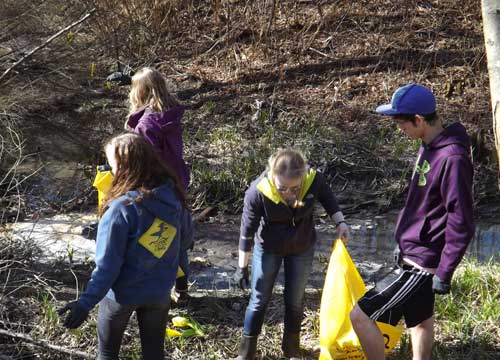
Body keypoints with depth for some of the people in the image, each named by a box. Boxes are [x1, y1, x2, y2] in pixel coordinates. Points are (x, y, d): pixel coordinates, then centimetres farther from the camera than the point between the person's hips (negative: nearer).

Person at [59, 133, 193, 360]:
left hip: (122, 294, -4)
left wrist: (86, 302, -23)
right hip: (159, 292, 4)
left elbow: (108, 265, -26)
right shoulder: (172, 195, -12)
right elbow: (185, 234, 5)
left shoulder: (122, 209, -28)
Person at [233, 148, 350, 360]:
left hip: (302, 249, 2)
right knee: (259, 300, 7)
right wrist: (242, 267, -12)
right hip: (268, 249, -2)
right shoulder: (258, 192, -33)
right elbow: (247, 230, -19)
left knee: (295, 301, 13)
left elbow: (327, 197, -2)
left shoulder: (314, 180, -28)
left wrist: (340, 222, -13)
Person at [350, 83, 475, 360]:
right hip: (415, 255, 10)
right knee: (420, 319, 21)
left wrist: (444, 274, -20)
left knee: (360, 316, -9)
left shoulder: (452, 158, -26)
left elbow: (461, 225, -24)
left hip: (420, 264, -10)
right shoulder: (430, 146, 4)